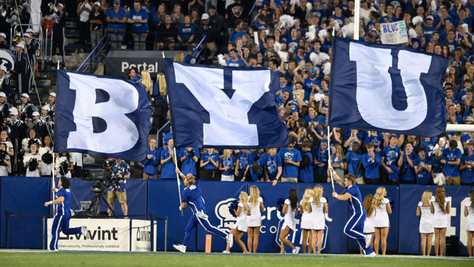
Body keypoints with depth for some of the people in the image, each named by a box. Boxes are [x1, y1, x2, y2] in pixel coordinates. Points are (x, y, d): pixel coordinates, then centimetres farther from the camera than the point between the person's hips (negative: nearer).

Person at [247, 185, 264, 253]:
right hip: (257, 217, 0)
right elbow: (262, 209, 7)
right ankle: (254, 252, -2)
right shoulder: (260, 199, 0)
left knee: (250, 236, 4)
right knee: (256, 237, 1)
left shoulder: (248, 198, 0)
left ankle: (250, 252, 1)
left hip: (249, 218, 0)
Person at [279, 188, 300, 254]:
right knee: (282, 238, 11)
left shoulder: (287, 201, -9)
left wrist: (283, 207, 10)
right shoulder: (296, 203, 11)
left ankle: (294, 248, -14)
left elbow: (284, 211, -10)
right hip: (293, 222, 8)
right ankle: (282, 251, 2)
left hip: (288, 221, -8)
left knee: (282, 238, -8)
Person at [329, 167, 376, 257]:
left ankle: (365, 237, -10)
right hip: (359, 213, 10)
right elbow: (339, 181, 24)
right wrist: (333, 172, 21)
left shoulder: (353, 188, -13)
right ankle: (369, 252, 6)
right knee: (358, 234, 8)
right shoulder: (350, 187, 15)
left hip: (359, 213, -10)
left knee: (347, 230, -12)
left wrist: (335, 195, -9)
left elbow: (344, 197, -25)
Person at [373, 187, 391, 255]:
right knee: (383, 238, -3)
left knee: (377, 238, 5)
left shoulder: (374, 201, 8)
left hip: (376, 220, 5)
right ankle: (383, 254, -5)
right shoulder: (386, 200, -7)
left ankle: (376, 253, 2)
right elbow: (390, 211, -1)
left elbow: (374, 212, 13)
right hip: (384, 221, -5)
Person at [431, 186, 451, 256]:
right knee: (442, 237, 1)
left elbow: (432, 211, 4)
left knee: (436, 237, 4)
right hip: (444, 219, -1)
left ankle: (436, 254, 0)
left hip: (436, 218, 1)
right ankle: (441, 255, -3)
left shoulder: (433, 199, 0)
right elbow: (448, 211, 2)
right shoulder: (446, 200, -3)